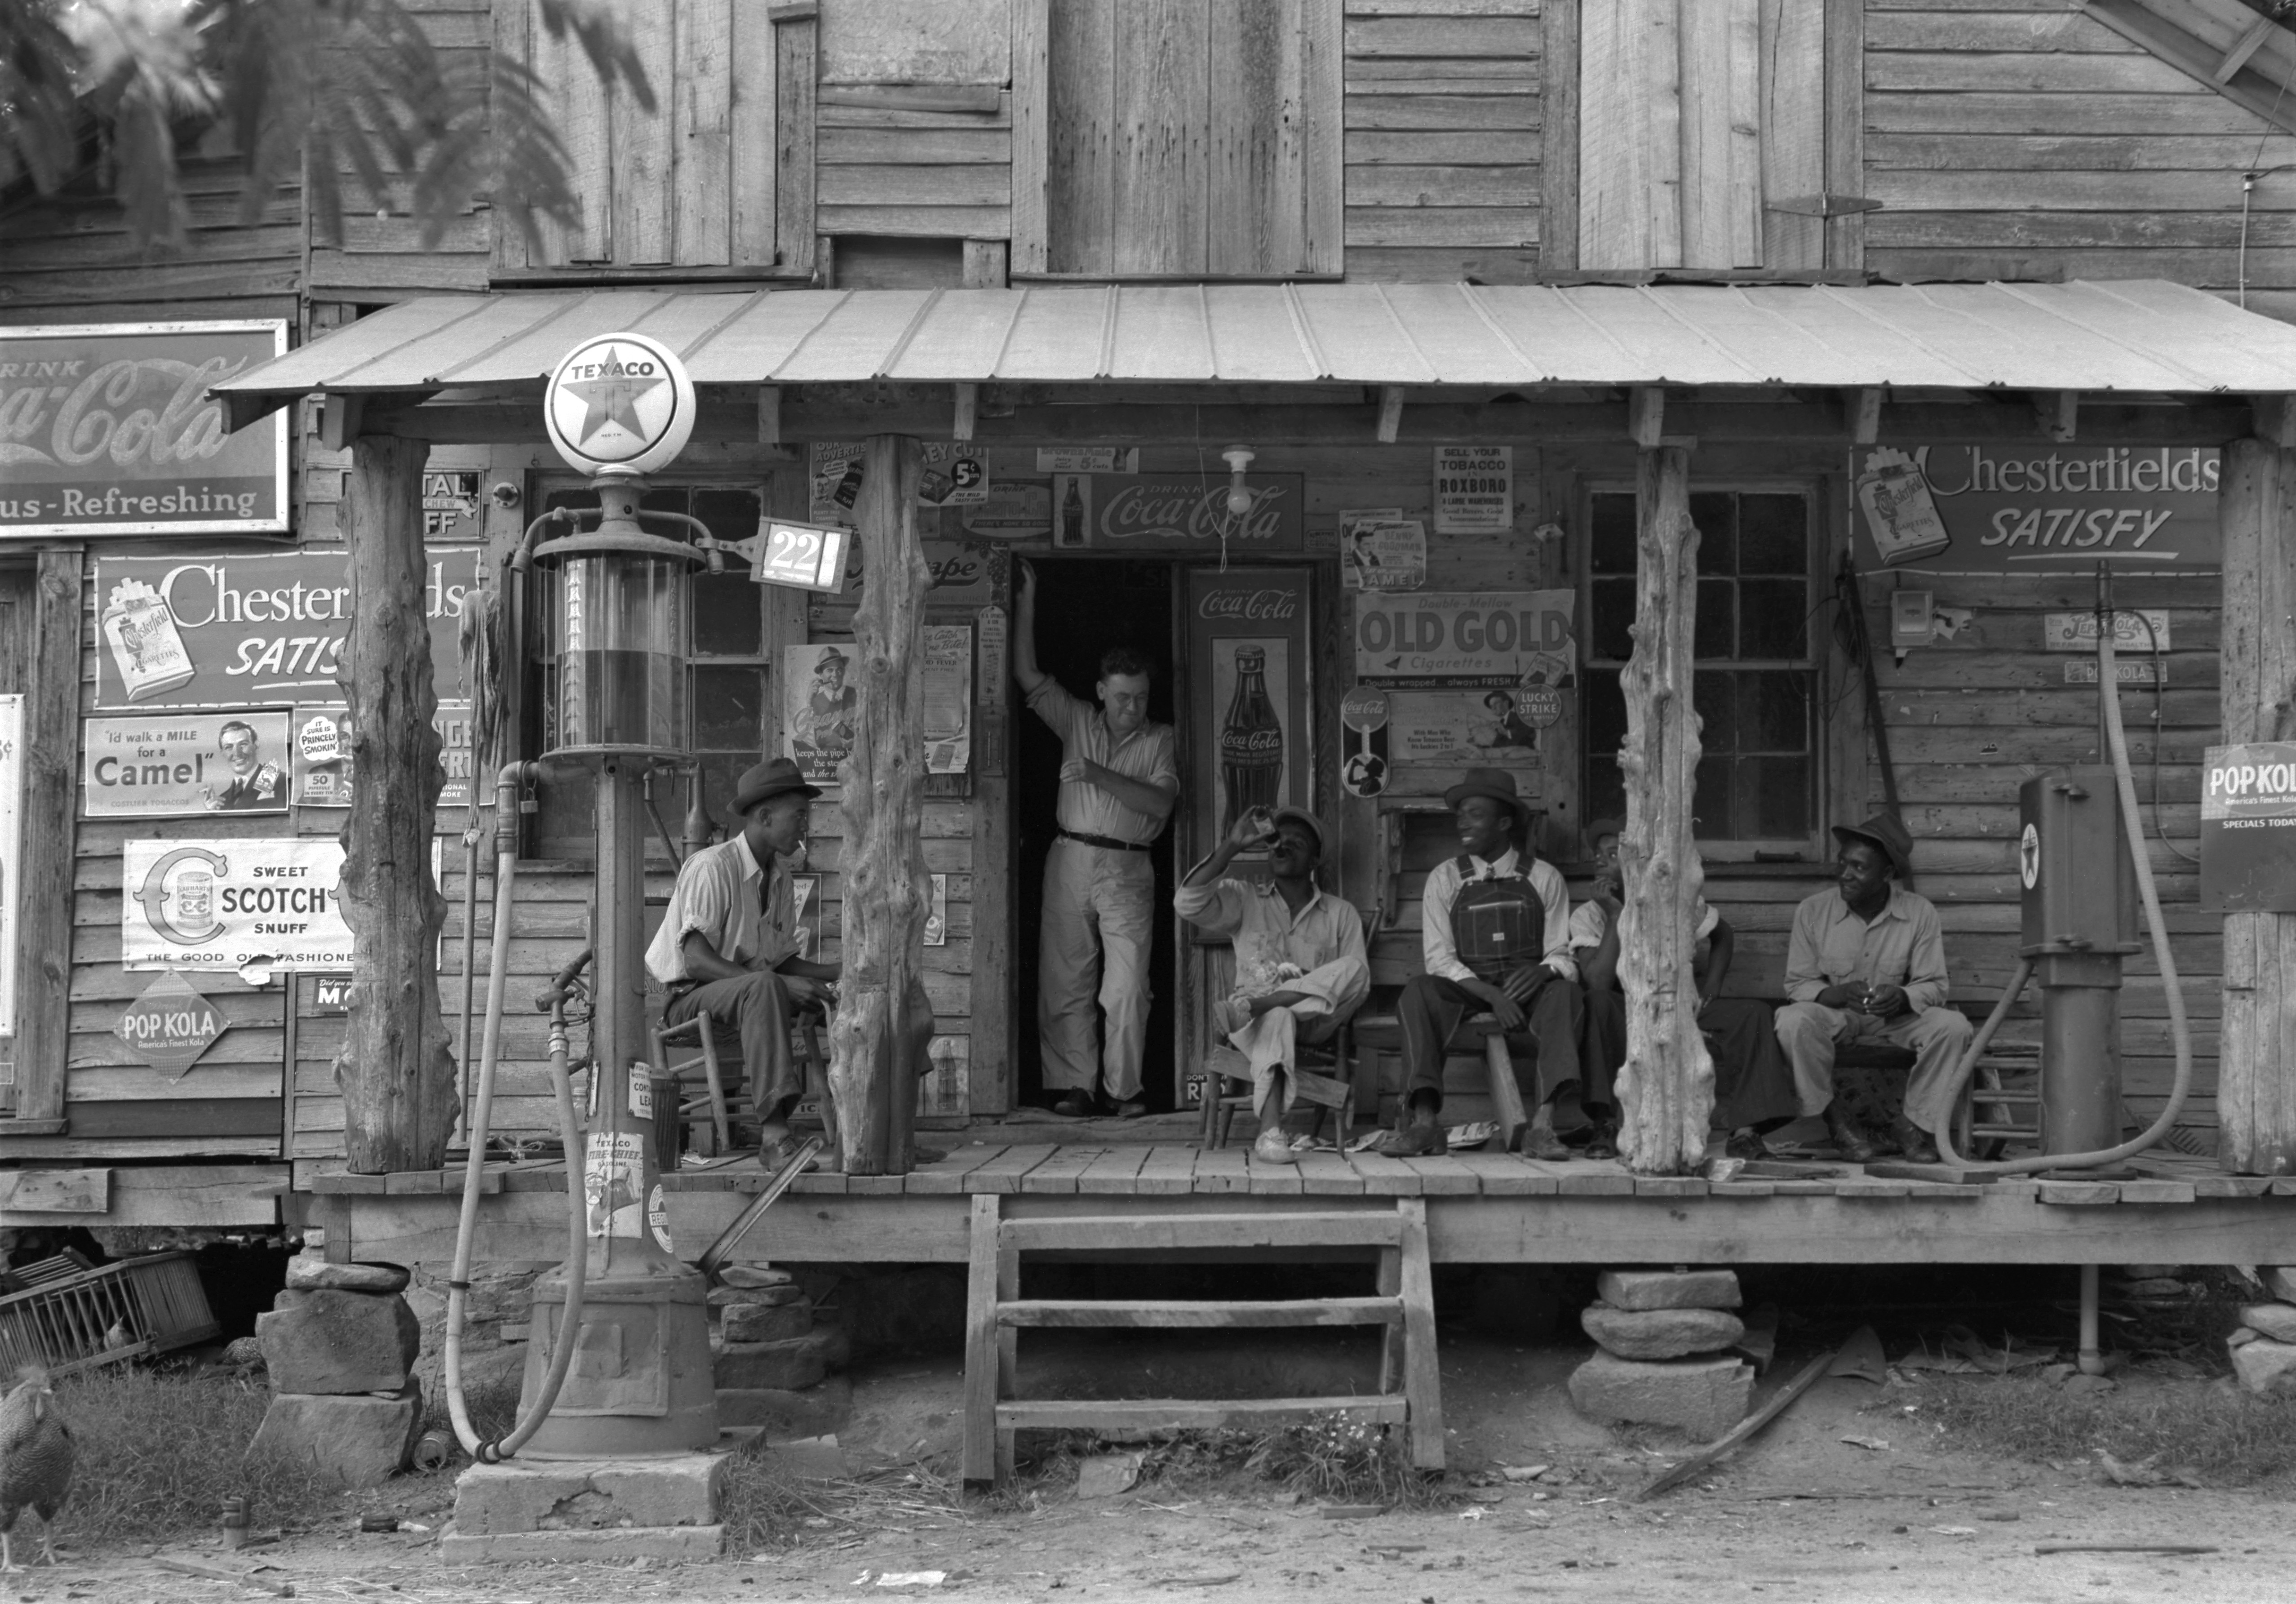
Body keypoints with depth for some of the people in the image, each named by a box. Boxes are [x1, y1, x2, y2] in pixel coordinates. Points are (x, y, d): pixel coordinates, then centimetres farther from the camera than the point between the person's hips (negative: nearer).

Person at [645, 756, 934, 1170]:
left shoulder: (779, 877, 12)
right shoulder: (713, 866, -14)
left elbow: (782, 960, 13)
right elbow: (697, 961, -23)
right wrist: (783, 982, -31)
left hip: (753, 994, 7)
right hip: (690, 1001, -7)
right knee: (763, 987, -41)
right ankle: (774, 1133, -47)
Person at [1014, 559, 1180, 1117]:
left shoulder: (1160, 740, 6)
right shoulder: (1077, 721, 12)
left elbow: (1160, 802, -7)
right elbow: (1028, 676, 6)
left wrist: (1099, 775, -15)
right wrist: (1026, 605, 1)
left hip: (1128, 870, -2)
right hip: (1070, 861, 2)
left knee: (1128, 987, -8)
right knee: (1064, 982, 0)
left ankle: (1125, 1088, -2)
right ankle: (1075, 1086, 5)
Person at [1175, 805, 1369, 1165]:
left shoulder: (1341, 914, 16)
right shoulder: (1244, 900, 15)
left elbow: (1359, 982, 6)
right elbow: (1188, 903, -4)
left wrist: (1316, 986, -16)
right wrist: (1232, 846, -9)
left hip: (1315, 1021, 1)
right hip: (1257, 1024, -1)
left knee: (1352, 969, -28)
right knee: (1278, 1017, -40)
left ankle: (1248, 1006, -34)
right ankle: (1271, 1132, -53)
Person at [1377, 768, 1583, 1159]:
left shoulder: (1544, 878, 6)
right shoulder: (1444, 879, 7)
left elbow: (1561, 956, 3)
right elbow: (1440, 959, -1)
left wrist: (1542, 971, -23)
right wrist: (1491, 994, -18)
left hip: (1527, 992, 0)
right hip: (1464, 992, 1)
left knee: (1563, 991, -33)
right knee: (1418, 991, -29)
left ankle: (1543, 1123, -42)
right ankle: (1425, 1120, -40)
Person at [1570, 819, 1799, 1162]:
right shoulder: (1588, 915, -6)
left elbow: (1724, 936, 21)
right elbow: (1598, 985, -21)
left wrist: (1713, 983, 3)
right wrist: (1615, 916, -23)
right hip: (1624, 1021, -3)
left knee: (1752, 1013, -20)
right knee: (1596, 1005, -36)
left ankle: (1745, 1129, -25)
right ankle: (1605, 1127, -34)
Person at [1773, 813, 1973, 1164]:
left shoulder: (1920, 913, -7)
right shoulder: (1812, 911, -7)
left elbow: (1934, 985, -6)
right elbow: (1798, 984, -5)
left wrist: (1902, 998, -30)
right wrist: (1838, 994, -27)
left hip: (1897, 1017, 1)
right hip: (1835, 1015, -1)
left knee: (1953, 1026, -27)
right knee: (1793, 1022, -34)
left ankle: (1917, 1122, -9)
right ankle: (1835, 1120, -14)